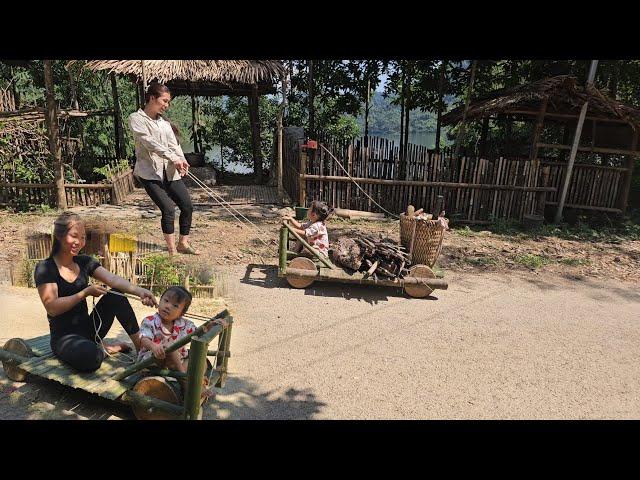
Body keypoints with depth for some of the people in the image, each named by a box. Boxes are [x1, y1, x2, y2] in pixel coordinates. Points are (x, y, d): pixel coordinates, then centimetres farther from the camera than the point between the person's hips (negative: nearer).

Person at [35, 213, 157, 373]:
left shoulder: (84, 262, 4)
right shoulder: (45, 268, -10)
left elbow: (113, 279, -13)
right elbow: (52, 308, -19)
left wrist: (138, 290, -30)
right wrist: (86, 292, -23)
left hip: (87, 329, 6)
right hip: (63, 336, -5)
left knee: (116, 296, -18)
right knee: (89, 356, -38)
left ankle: (142, 347, -15)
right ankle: (102, 349, -2)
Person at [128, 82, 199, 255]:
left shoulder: (164, 122, 15)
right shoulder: (136, 118, -3)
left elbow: (173, 144, 4)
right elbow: (149, 142, -17)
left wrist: (182, 160, -17)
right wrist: (173, 158, -27)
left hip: (170, 171, 6)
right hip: (150, 172, -6)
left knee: (187, 206, 3)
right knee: (168, 209, -14)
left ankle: (183, 243, 21)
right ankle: (172, 250, 0)